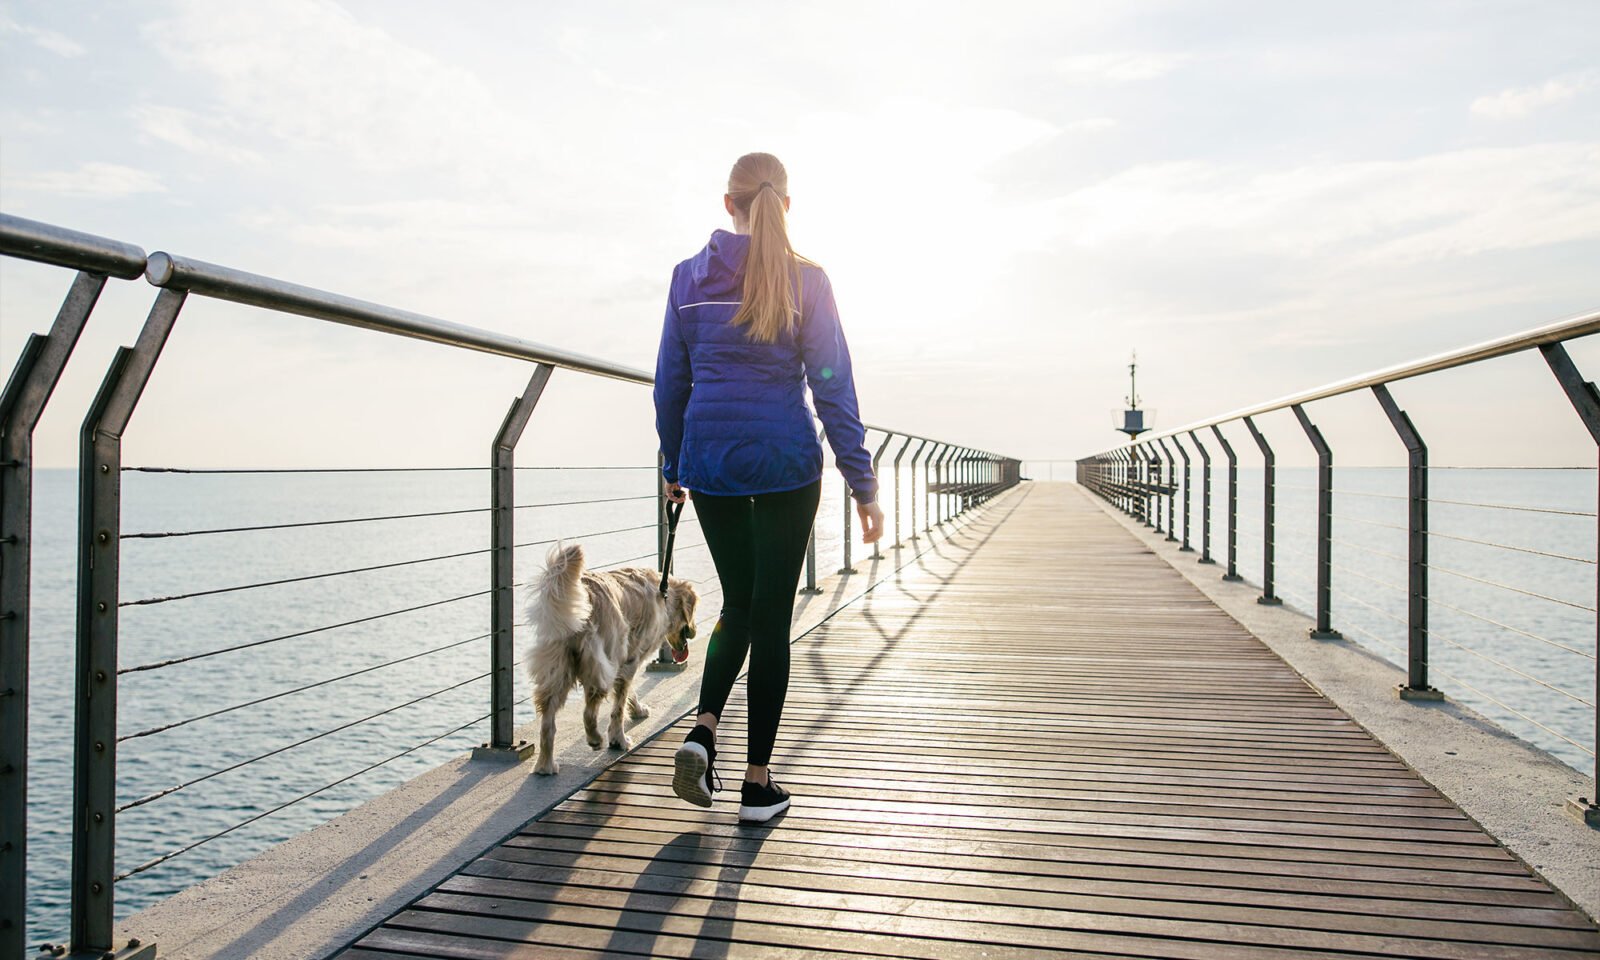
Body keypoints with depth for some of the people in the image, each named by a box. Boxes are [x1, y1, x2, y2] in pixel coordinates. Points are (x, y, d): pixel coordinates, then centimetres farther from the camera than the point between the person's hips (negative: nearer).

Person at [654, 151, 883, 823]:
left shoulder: (689, 279, 4)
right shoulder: (806, 282, -4)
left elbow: (669, 385, 7)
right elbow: (833, 389, -6)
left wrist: (673, 469, 18)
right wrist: (862, 483, -1)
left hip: (709, 463, 3)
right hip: (786, 465, -3)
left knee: (738, 603, 21)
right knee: (771, 615, 6)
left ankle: (702, 729, 1)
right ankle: (758, 785, 12)